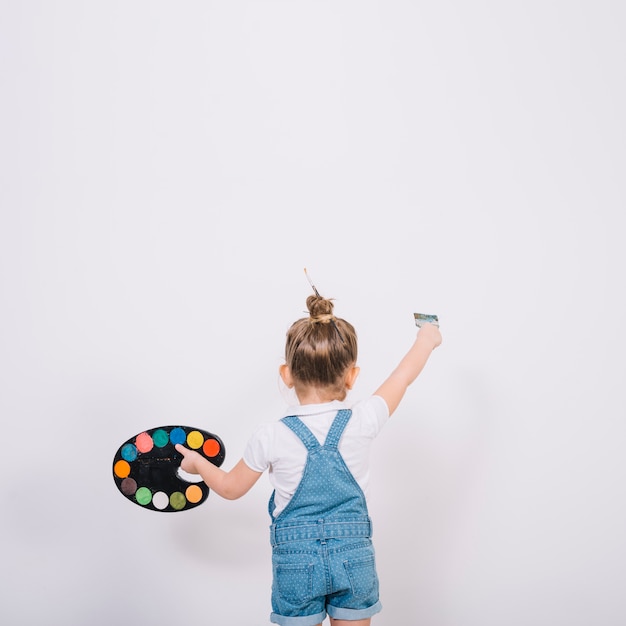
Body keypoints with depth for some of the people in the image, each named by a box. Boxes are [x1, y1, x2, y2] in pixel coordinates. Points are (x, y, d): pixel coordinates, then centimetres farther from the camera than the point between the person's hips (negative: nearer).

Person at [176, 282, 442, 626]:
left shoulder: (271, 438, -13)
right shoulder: (361, 422, -11)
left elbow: (231, 487, 3)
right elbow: (404, 376, 6)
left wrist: (198, 463, 23)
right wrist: (427, 339, 25)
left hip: (296, 560, -1)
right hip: (353, 556, 1)